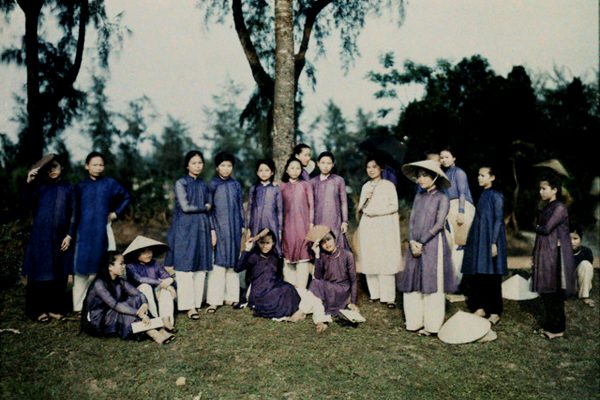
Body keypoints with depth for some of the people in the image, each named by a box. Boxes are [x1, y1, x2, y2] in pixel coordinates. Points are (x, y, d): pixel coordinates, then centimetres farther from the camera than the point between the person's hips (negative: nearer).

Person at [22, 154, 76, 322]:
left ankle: (55, 308, 15)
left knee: (58, 274, 5)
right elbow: (28, 201, -12)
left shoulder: (69, 188, 7)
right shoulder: (40, 186, 6)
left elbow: (73, 214, 4)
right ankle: (37, 309, 9)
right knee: (40, 272, 1)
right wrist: (29, 182, -26)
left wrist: (69, 235, -5)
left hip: (60, 236, 1)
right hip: (40, 235, -1)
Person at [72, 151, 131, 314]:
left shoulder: (110, 183, 4)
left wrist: (116, 213, 5)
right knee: (82, 269, 2)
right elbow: (75, 211, 9)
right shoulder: (81, 186, 6)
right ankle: (79, 306, 8)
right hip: (84, 232, 0)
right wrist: (72, 233, 3)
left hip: (103, 232, 0)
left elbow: (127, 197, 16)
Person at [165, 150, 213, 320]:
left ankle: (197, 303, 9)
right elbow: (185, 207, -11)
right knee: (185, 267, -6)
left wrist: (212, 231, 8)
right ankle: (188, 306, -3)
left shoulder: (204, 185, 14)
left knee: (201, 267, 2)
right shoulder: (181, 183, -2)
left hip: (202, 229, 5)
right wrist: (204, 207, 2)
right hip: (185, 229, -5)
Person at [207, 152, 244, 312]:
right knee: (218, 263, -5)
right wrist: (212, 230, -8)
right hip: (219, 227, -3)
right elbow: (209, 209, -2)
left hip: (234, 227, 3)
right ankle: (214, 299, -1)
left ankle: (231, 296, 15)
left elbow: (240, 207, 11)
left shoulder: (236, 185, 8)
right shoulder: (212, 185, 0)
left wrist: (242, 226, 7)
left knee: (233, 261, 7)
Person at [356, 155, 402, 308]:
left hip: (384, 227, -4)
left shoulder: (388, 185, 2)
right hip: (367, 227, 4)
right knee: (370, 260, 1)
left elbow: (394, 207, -3)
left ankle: (388, 297, -7)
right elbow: (360, 209, 15)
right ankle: (375, 293, 8)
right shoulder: (366, 186, 15)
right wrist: (365, 199, -4)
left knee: (386, 261, -8)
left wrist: (375, 211, -10)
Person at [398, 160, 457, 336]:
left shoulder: (442, 198, -3)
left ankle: (432, 325, 5)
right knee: (414, 284, 5)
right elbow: (411, 221, 8)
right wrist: (412, 241, -7)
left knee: (431, 284, -2)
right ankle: (415, 322, 14)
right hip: (415, 246, 5)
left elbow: (439, 224, -9)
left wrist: (421, 243, -11)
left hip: (433, 245, -5)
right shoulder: (419, 197, 13)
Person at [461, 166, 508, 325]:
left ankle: (495, 312, 7)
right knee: (477, 274, 8)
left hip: (489, 239, -7)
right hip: (478, 240, 7)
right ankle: (480, 307, 17)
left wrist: (494, 243, -18)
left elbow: (499, 220, -12)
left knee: (491, 275, -2)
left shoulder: (496, 196, -8)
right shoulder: (482, 195, 13)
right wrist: (473, 241, 16)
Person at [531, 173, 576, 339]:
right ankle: (549, 324, 22)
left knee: (555, 293, -1)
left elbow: (546, 229, -17)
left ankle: (558, 328, 9)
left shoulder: (559, 208, -13)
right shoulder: (547, 208, 14)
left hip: (555, 255, -8)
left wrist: (537, 227, 1)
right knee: (545, 292, 12)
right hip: (544, 254, 9)